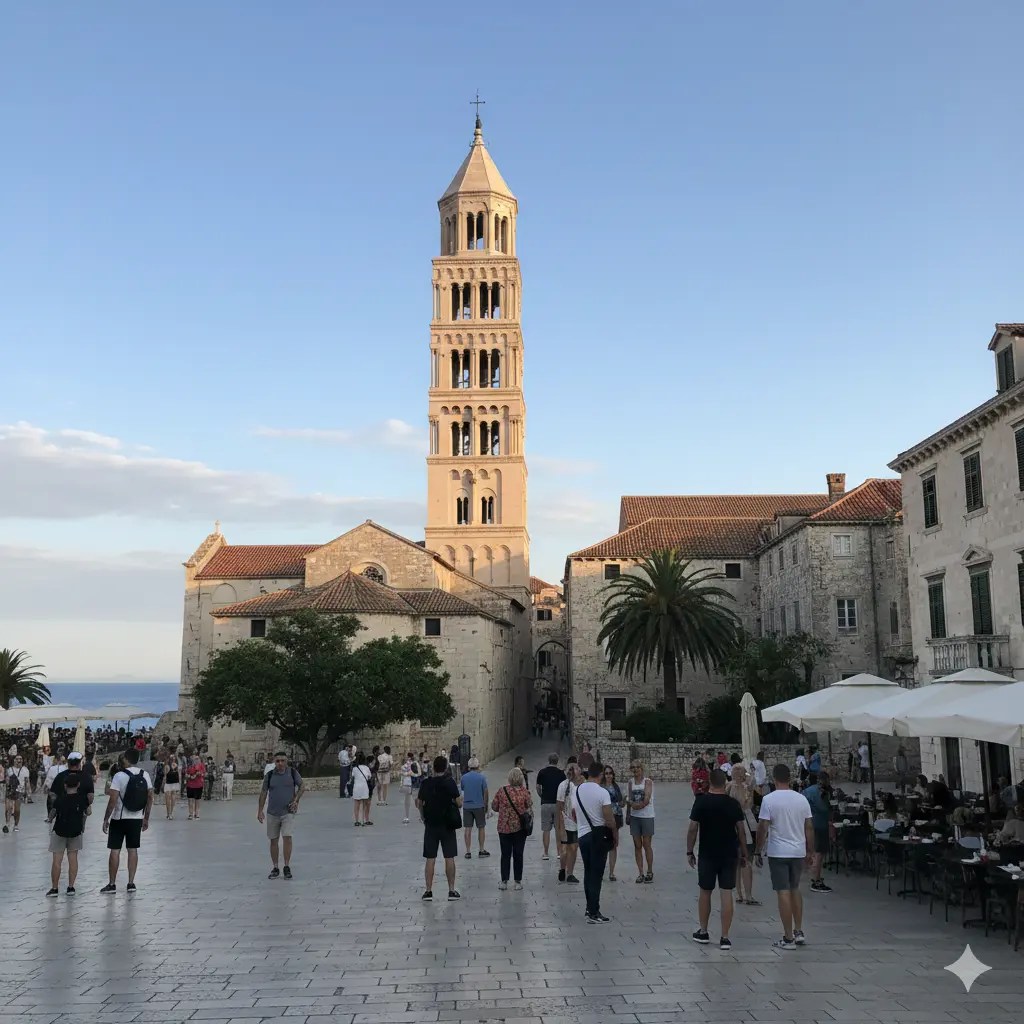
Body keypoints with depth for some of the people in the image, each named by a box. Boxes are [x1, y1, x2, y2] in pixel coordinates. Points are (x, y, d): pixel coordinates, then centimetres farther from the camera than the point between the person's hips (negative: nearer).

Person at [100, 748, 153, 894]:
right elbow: (150, 797, 4)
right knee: (133, 850, 10)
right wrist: (146, 818, 13)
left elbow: (113, 800, -16)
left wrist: (106, 819, -7)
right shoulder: (145, 775, 1)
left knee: (115, 850, 5)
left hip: (119, 819, -4)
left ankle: (112, 884, 10)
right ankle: (131, 883, 11)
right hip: (137, 819, 4)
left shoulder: (119, 775, -14)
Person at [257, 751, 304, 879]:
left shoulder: (292, 772, -3)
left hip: (288, 812, -2)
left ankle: (287, 866, -2)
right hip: (272, 813, 2)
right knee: (273, 840, 7)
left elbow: (302, 786, 6)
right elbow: (263, 792, 4)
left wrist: (296, 800, -4)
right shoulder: (269, 775, -2)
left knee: (287, 837, -14)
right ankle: (275, 868, 20)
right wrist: (260, 810, 1)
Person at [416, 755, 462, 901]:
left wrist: (423, 817, 24)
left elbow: (419, 804, 6)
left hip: (430, 825, 2)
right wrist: (459, 802, 13)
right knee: (449, 858, 5)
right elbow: (459, 803, -10)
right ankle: (452, 890, 8)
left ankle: (428, 891, 8)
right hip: (448, 825, -2)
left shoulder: (425, 783, -2)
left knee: (430, 859, 6)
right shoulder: (450, 782, -10)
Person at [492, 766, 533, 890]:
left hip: (504, 827, 0)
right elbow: (530, 808, -1)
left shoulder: (502, 790, -8)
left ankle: (504, 881, 10)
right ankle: (518, 881, 13)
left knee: (505, 854, 9)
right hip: (520, 827, 0)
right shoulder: (524, 792, -10)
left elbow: (494, 807, 0)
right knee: (518, 854, 9)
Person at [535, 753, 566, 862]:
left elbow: (538, 788, 5)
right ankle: (559, 852, 10)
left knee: (546, 829, 4)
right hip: (558, 803, 0)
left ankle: (546, 853, 6)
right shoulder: (561, 773, -2)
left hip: (545, 803, 0)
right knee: (559, 829, 9)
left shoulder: (542, 772, -1)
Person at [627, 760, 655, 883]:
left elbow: (646, 801, -14)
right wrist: (628, 815, 7)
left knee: (647, 845, 0)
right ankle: (640, 873, 11)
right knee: (637, 845, 5)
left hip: (647, 816, -4)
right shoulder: (631, 782, 8)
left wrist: (634, 804, -11)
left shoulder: (647, 781, -6)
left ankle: (650, 872, 13)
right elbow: (630, 799, 12)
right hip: (634, 817, 4)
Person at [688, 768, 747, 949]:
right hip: (729, 855, 1)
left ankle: (703, 932, 24)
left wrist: (689, 851, 1)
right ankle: (725, 938, 2)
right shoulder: (733, 803, -2)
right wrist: (743, 853, 9)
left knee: (705, 893, 13)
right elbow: (741, 830, -1)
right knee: (726, 894, 2)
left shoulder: (701, 802, -8)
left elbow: (693, 829, -8)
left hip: (707, 855, -1)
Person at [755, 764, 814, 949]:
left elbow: (763, 828, -12)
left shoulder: (769, 800, -12)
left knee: (783, 893, -1)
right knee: (795, 889, 20)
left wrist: (758, 851, -2)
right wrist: (809, 852, 15)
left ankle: (788, 938, 2)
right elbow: (809, 827, 6)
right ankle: (799, 932, 22)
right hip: (798, 852, 5)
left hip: (778, 852, -5)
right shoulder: (802, 799, 2)